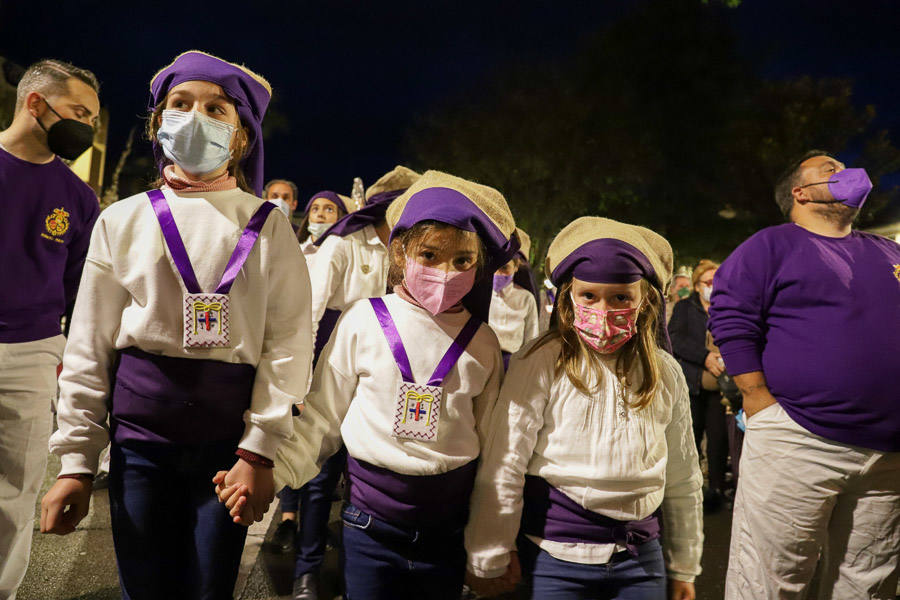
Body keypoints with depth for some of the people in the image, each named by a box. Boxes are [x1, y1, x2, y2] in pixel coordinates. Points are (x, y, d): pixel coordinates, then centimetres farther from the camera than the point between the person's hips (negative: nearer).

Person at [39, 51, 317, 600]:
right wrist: (76, 460, 1)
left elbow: (288, 342, -7)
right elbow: (90, 345, 4)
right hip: (140, 433, 1)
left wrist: (259, 451, -13)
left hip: (229, 437, -1)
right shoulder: (124, 220, 3)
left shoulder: (268, 226, -1)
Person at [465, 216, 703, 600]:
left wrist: (683, 566, 17)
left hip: (641, 557, 4)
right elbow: (502, 462, -10)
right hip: (555, 556, -3)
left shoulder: (665, 373, 3)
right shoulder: (541, 363, -11)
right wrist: (490, 559, -5)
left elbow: (682, 478, 12)